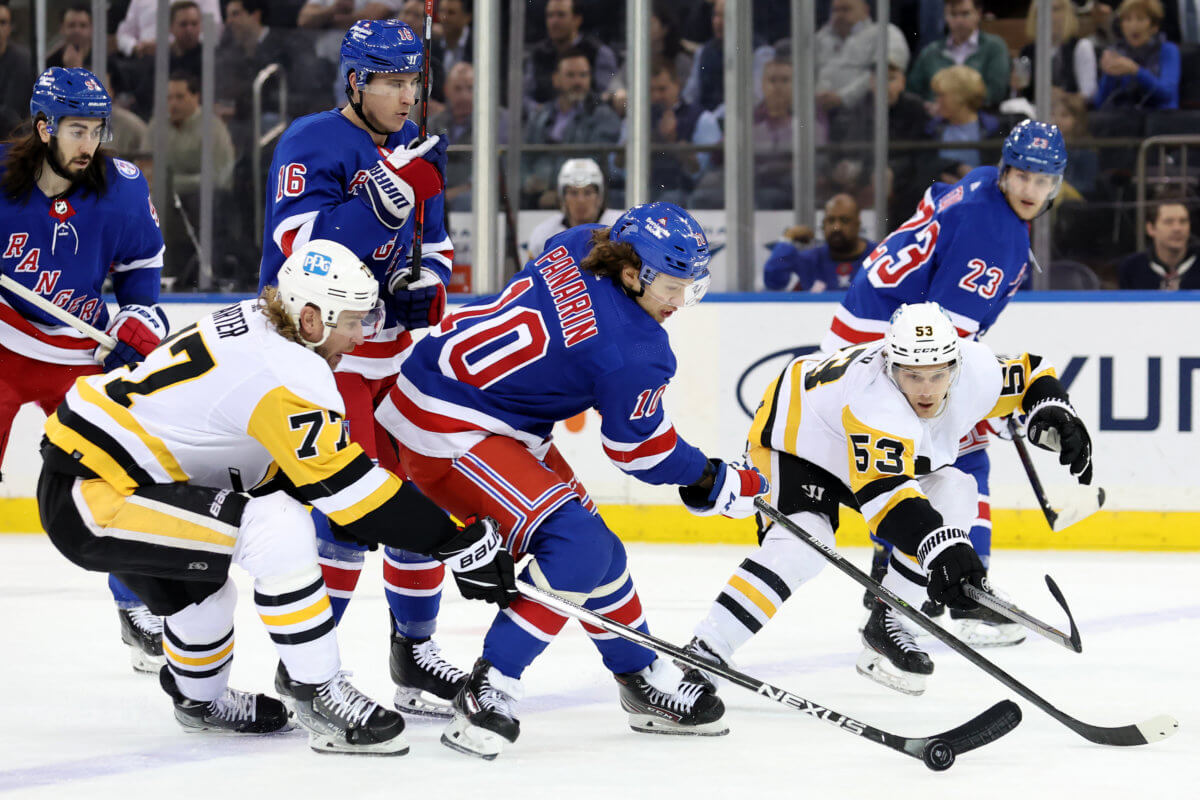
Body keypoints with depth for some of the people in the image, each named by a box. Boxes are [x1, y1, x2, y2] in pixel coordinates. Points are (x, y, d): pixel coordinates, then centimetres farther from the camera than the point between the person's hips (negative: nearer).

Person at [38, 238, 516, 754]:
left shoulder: (249, 323, 9)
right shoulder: (290, 374, -20)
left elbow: (289, 471, 17)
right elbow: (347, 488, -20)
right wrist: (461, 542, -16)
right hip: (84, 500, -11)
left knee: (199, 578, 31)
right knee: (276, 527, -21)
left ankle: (199, 698, 54)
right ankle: (319, 698, -14)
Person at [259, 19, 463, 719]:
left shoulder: (412, 148, 10)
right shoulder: (313, 145, -14)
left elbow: (435, 244, 19)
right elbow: (305, 246, -27)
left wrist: (426, 282, -3)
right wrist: (388, 195, -35)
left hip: (398, 346, 8)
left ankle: (415, 650, 22)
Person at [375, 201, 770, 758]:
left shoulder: (575, 247, -2)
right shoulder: (633, 351, -23)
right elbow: (639, 449, -8)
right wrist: (713, 483, 6)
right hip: (447, 429, -10)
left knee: (593, 543, 14)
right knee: (575, 546, -19)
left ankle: (647, 682, 27)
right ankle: (488, 692, -13)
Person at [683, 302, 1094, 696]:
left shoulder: (976, 370, -23)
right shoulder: (874, 398, -43)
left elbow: (1029, 374, -2)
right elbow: (881, 489, -54)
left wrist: (1053, 413, -22)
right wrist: (939, 544, -64)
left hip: (886, 450, 8)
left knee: (952, 494, -11)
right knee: (801, 544, -29)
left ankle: (886, 627, -2)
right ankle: (702, 655, -32)